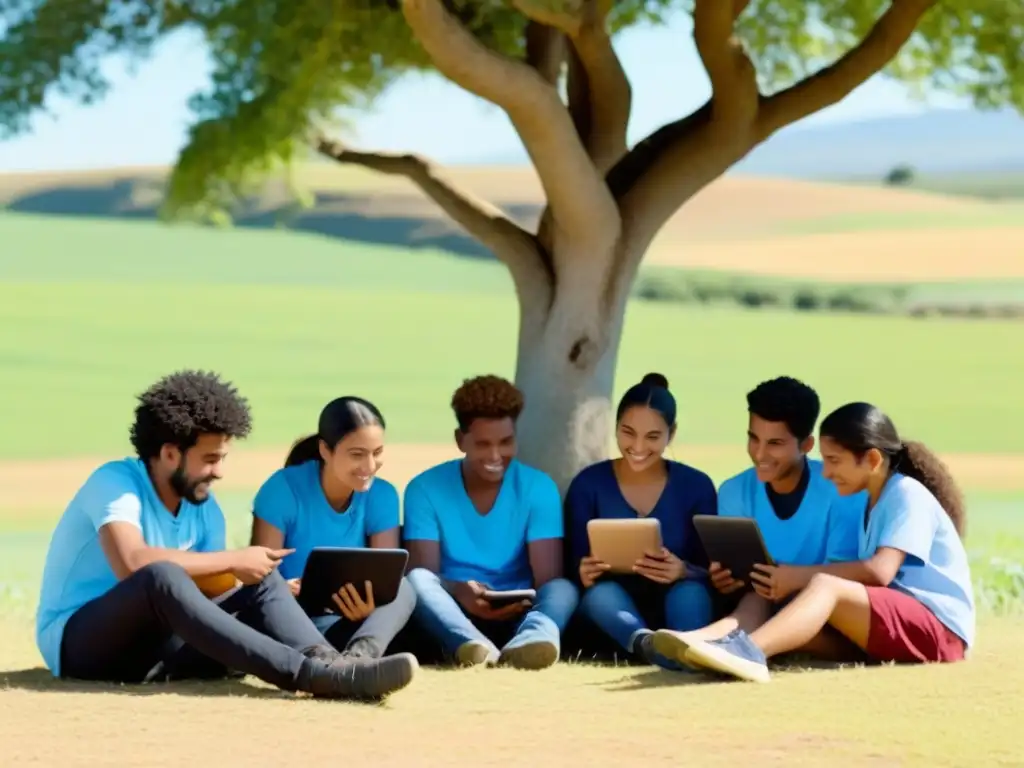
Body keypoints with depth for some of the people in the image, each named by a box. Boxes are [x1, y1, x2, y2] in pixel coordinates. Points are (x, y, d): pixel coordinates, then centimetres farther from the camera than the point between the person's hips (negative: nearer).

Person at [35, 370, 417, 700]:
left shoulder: (205, 508, 8)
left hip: (154, 643, 7)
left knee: (263, 585, -7)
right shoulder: (115, 482, -15)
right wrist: (233, 560, -25)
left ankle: (327, 664, -39)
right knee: (161, 576, -36)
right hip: (79, 643, -7)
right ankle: (307, 675, -48)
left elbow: (211, 593, 1)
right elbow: (131, 563, -33)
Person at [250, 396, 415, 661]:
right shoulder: (284, 489, -11)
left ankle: (360, 652, -57)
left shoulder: (382, 496, -1)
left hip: (354, 621, 2)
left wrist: (370, 607, -34)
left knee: (403, 588, -28)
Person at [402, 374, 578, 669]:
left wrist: (521, 601, -32)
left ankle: (530, 638, -66)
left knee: (563, 589, -30)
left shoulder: (538, 488, 2)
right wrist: (458, 590, -33)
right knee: (416, 580, -31)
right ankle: (471, 644, -63)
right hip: (453, 614, 0)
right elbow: (421, 572, -9)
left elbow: (549, 578, -8)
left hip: (517, 616, 1)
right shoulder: (425, 489, 1)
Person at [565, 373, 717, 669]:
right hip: (611, 612, -1)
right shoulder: (588, 484, 2)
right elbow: (574, 569, 0)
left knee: (690, 591, -32)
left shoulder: (696, 486, 4)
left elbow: (711, 571, 0)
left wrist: (685, 572, -24)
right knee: (601, 591, -34)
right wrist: (584, 575, -26)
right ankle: (647, 643, -69)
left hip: (676, 608, 1)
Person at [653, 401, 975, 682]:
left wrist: (801, 576, -18)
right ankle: (715, 644, -41)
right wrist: (798, 581, -6)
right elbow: (860, 580, 10)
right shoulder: (872, 504, 21)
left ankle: (749, 651, -56)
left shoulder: (908, 495, -7)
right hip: (888, 628, 8)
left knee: (824, 586, -31)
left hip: (938, 629, -8)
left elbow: (880, 572, -21)